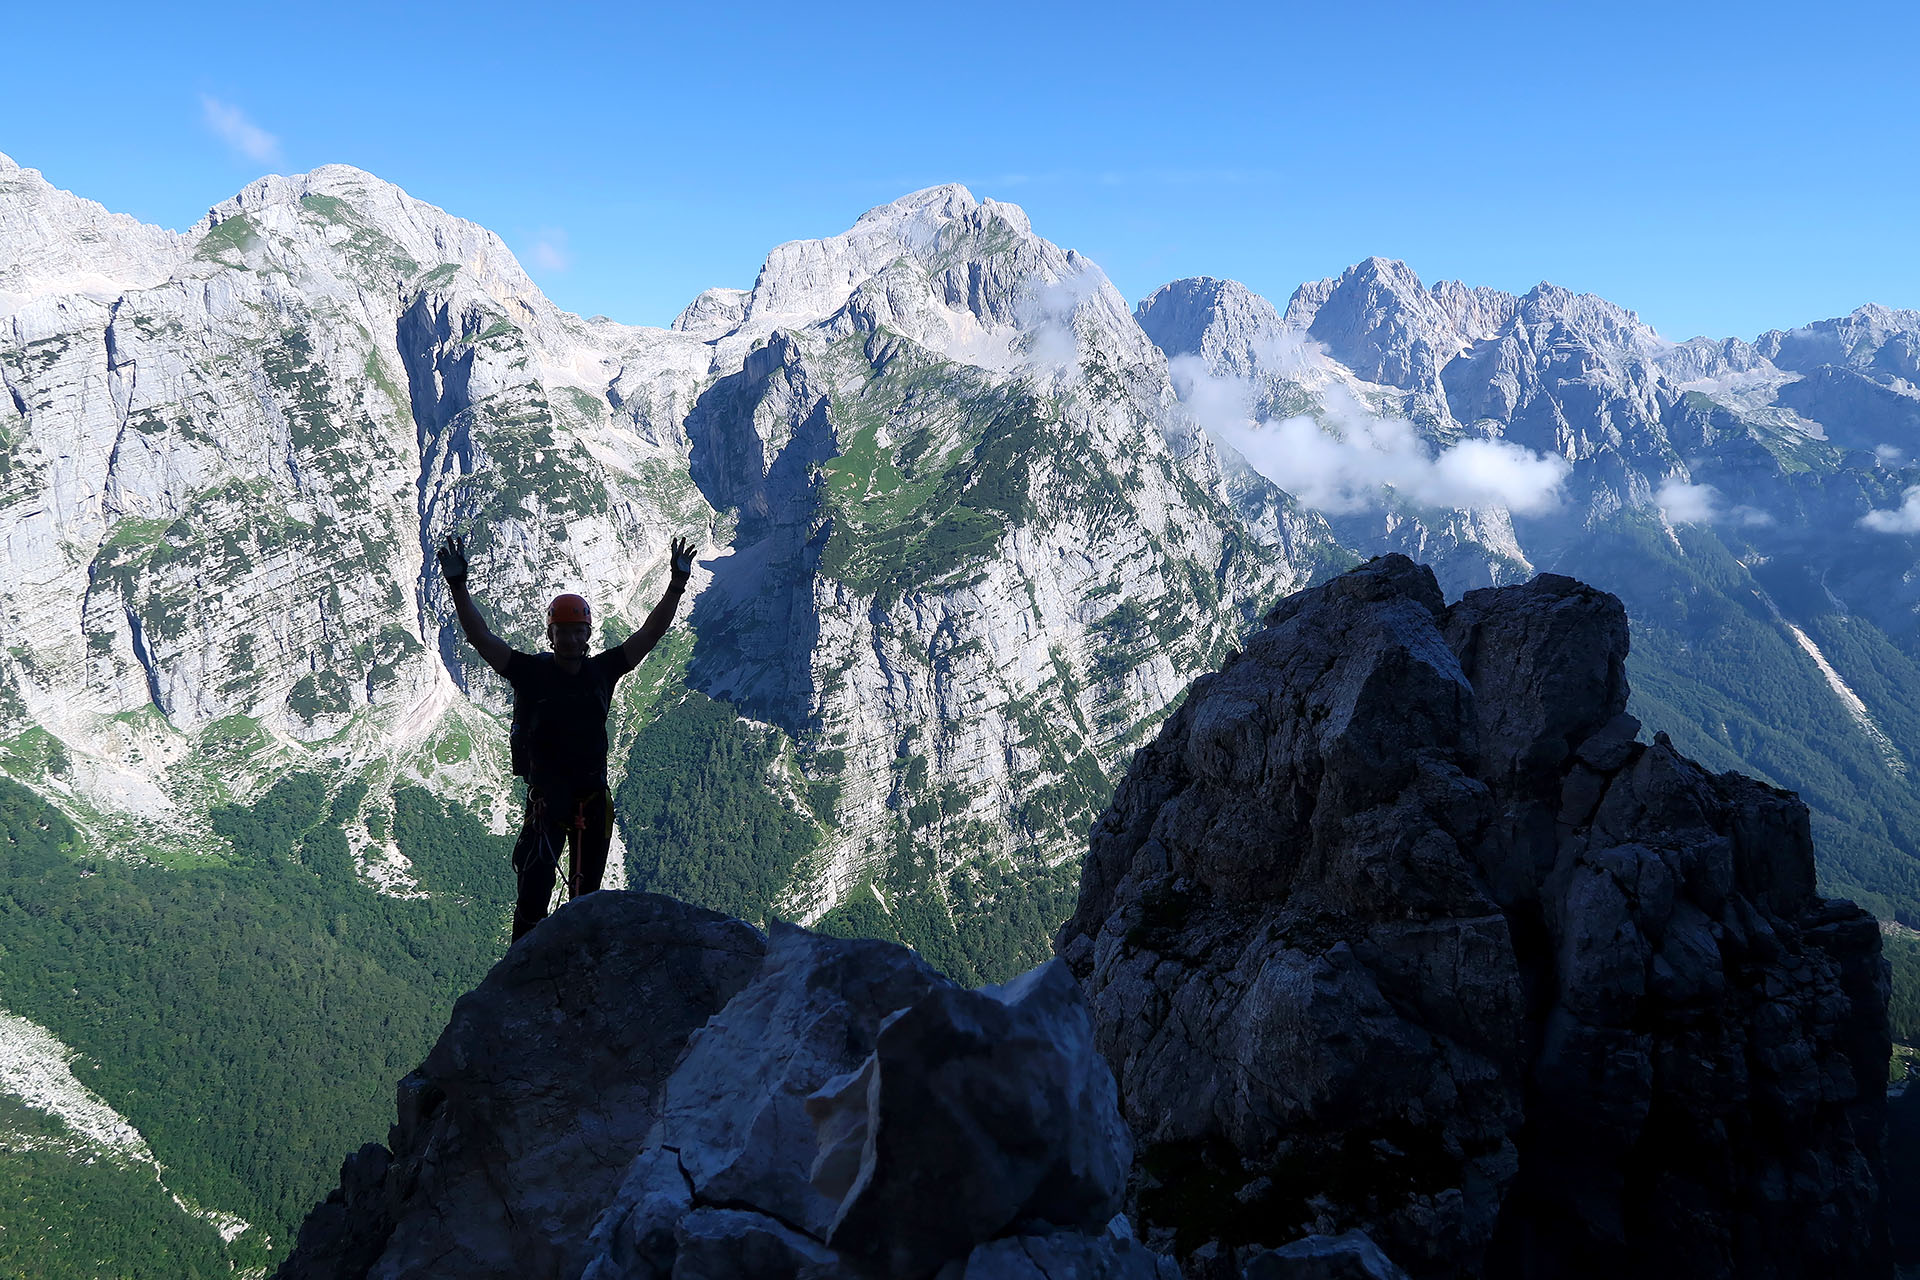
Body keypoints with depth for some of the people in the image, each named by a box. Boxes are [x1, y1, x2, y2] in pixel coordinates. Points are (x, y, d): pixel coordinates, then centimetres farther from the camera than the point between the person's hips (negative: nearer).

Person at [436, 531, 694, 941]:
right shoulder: (531, 672, -5)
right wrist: (458, 586, -23)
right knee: (535, 886, -14)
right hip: (547, 796, -4)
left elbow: (650, 633, 3)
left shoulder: (602, 670, 3)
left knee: (586, 892, 13)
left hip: (594, 797, 4)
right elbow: (481, 638, -13)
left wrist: (677, 584, -3)